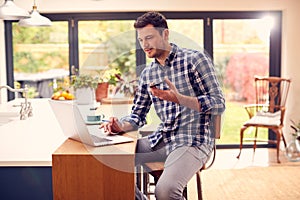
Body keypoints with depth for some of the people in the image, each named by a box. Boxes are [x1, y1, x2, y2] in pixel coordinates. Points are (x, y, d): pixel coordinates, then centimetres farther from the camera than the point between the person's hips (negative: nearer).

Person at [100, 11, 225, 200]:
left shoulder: (195, 59, -5)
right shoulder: (147, 74, 13)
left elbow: (219, 104, -10)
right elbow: (138, 115, 16)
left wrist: (179, 98, -24)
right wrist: (121, 126, -6)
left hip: (193, 140, -6)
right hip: (161, 139, 6)